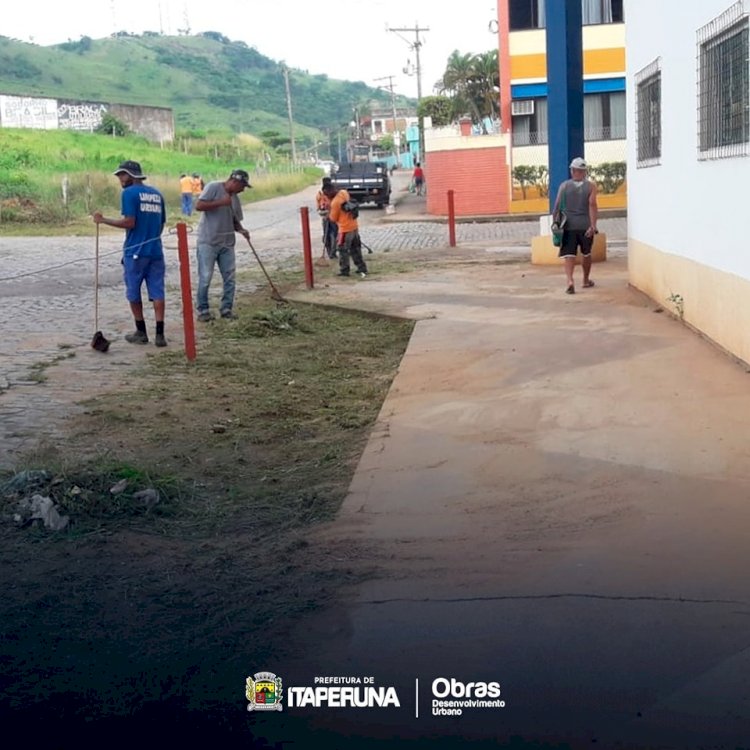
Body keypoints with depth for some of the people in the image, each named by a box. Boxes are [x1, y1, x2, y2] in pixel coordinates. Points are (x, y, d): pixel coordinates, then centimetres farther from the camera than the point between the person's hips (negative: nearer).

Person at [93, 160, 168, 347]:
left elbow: (130, 222, -15)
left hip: (135, 251, -5)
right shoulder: (157, 194, 12)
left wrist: (103, 220, -8)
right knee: (157, 292, 2)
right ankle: (160, 334, -4)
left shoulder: (129, 193, -7)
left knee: (134, 293, 10)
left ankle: (141, 333, 15)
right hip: (155, 251, 5)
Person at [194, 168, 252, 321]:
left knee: (229, 278, 6)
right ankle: (203, 309, 9)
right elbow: (199, 206, -17)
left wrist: (241, 230, -3)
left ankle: (226, 308, 17)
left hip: (227, 243, 7)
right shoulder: (213, 187, -8)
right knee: (205, 278, -2)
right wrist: (221, 202, -19)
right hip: (208, 242, -7)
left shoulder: (235, 198, 13)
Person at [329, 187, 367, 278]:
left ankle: (344, 271, 13)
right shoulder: (344, 193, 3)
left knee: (343, 251, 6)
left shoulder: (335, 202, -21)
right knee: (356, 249, 15)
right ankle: (362, 269, 19)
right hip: (354, 226, 8)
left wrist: (329, 215, 8)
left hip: (345, 229, -8)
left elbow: (333, 218, -11)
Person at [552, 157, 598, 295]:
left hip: (568, 226, -1)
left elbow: (557, 206, 1)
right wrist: (593, 225, -17)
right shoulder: (591, 186, -1)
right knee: (586, 253, 19)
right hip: (585, 226, 1)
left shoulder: (564, 186, 2)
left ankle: (569, 281, -27)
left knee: (568, 255, -5)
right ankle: (586, 280, 33)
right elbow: (592, 205, -13)